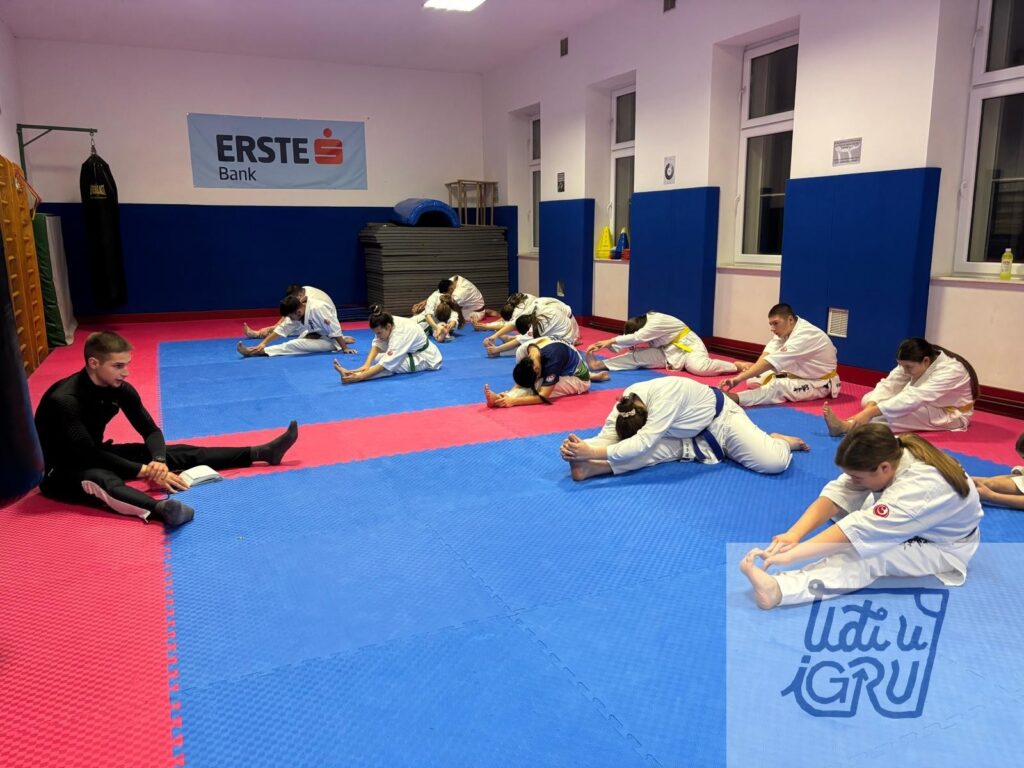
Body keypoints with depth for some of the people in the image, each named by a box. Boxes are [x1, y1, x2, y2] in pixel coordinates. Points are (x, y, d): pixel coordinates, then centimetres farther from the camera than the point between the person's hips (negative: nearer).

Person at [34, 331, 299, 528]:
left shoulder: (120, 388, -8)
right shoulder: (64, 400, -29)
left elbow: (150, 430, -4)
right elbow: (88, 455, -32)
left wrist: (158, 461, -25)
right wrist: (147, 471, -34)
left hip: (95, 456, 7)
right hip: (59, 471, -7)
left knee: (177, 453, -4)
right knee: (101, 480, -42)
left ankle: (262, 452, -9)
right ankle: (161, 509, -74)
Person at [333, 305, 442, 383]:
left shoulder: (401, 334, -37)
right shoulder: (389, 323, -15)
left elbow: (386, 363, -42)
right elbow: (377, 345, -14)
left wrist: (360, 376, -49)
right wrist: (367, 364, -33)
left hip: (426, 358, -12)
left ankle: (353, 376, -48)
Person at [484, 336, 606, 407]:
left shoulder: (552, 359, -41)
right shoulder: (528, 350, -21)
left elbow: (543, 397, -43)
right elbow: (521, 383, -8)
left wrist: (513, 401, -51)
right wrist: (508, 395, -24)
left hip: (579, 379, -7)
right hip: (566, 372, 7)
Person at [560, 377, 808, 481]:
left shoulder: (666, 394, -42)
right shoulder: (626, 402, -20)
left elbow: (642, 443, -48)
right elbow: (606, 437, -23)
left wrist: (592, 452, -55)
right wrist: (580, 446, -45)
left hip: (720, 420, -5)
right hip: (688, 436, 5)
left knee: (774, 462, -22)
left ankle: (780, 441, 13)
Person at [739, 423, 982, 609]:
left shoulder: (921, 486, -39)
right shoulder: (886, 454, -20)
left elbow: (859, 531, -46)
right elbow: (837, 493, -25)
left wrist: (792, 554, -51)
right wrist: (794, 534, -40)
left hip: (943, 548, -10)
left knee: (868, 557, -36)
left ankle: (777, 589, -53)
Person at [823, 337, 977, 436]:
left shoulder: (951, 371, -34)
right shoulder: (912, 363, -11)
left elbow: (913, 399, -45)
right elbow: (888, 384, -22)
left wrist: (870, 412, -53)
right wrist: (869, 408, -43)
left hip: (949, 414, -8)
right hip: (925, 404, 8)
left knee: (902, 411, -38)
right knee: (868, 399, -11)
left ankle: (846, 426, -53)